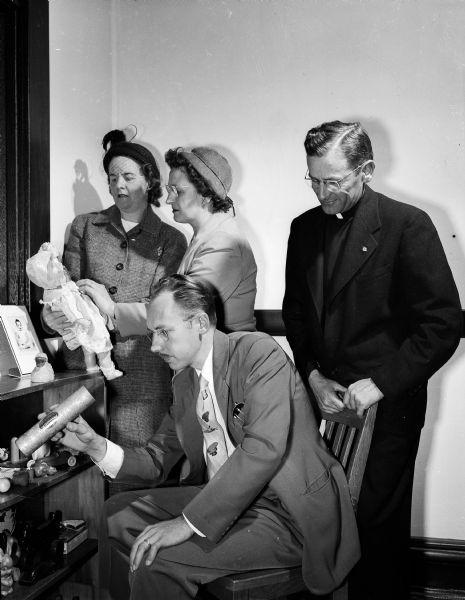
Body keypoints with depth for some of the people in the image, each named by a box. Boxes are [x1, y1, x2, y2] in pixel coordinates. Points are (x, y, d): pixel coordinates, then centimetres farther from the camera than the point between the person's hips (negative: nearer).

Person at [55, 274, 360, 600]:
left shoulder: (259, 352, -16)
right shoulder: (184, 381, 11)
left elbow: (263, 449, -27)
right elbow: (157, 462, 13)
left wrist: (189, 522, -27)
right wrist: (96, 446, -6)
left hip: (287, 513, -8)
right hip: (223, 498, 8)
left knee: (158, 561, -22)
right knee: (117, 513, 8)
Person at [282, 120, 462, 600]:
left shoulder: (407, 225, -9)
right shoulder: (304, 227, 8)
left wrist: (380, 385, -14)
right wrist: (312, 375, 0)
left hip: (385, 407, -4)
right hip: (322, 400, 4)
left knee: (378, 528, 5)